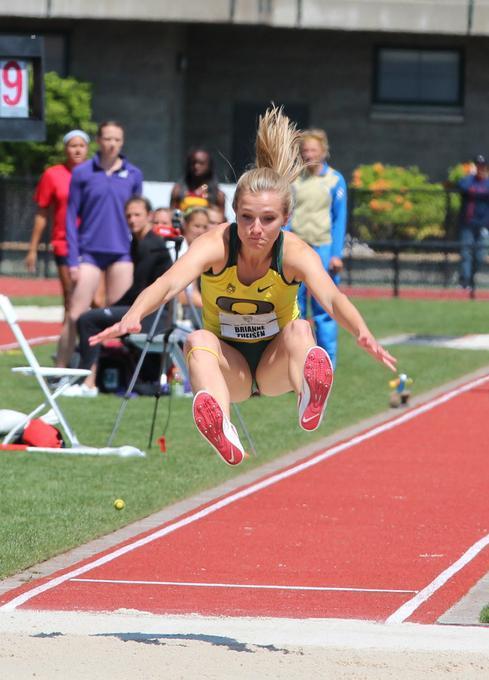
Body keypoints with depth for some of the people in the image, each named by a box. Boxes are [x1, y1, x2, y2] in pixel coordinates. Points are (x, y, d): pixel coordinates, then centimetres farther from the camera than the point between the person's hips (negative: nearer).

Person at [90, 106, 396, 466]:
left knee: (300, 329, -30)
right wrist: (133, 316, -60)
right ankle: (224, 436, -59)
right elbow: (169, 283, -38)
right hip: (228, 365, 0)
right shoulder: (215, 245, -21)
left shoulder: (296, 253, -20)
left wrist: (363, 334, -61)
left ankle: (310, 403, -62)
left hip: (275, 365, 0)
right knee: (199, 341, -32)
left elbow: (332, 298, -39)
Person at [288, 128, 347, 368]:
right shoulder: (294, 180, 9)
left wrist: (336, 254, -7)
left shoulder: (334, 180, 2)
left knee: (323, 308, -4)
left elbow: (339, 220, 0)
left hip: (323, 249, -3)